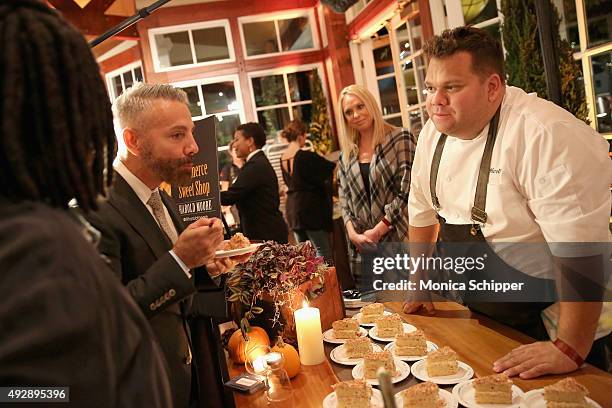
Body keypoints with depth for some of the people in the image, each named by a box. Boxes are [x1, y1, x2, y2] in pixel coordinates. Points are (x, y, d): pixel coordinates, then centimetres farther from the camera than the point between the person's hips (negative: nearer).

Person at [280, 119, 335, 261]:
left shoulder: (283, 159, 6)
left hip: (292, 209, 8)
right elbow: (331, 168, -7)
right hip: (311, 208, -7)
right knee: (323, 251, -1)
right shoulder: (306, 156, -15)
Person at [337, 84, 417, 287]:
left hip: (401, 242, -4)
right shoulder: (346, 157, 12)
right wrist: (353, 234, -6)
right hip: (363, 250, 4)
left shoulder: (400, 139, -3)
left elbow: (407, 191, -9)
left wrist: (378, 230, -12)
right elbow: (344, 201, 11)